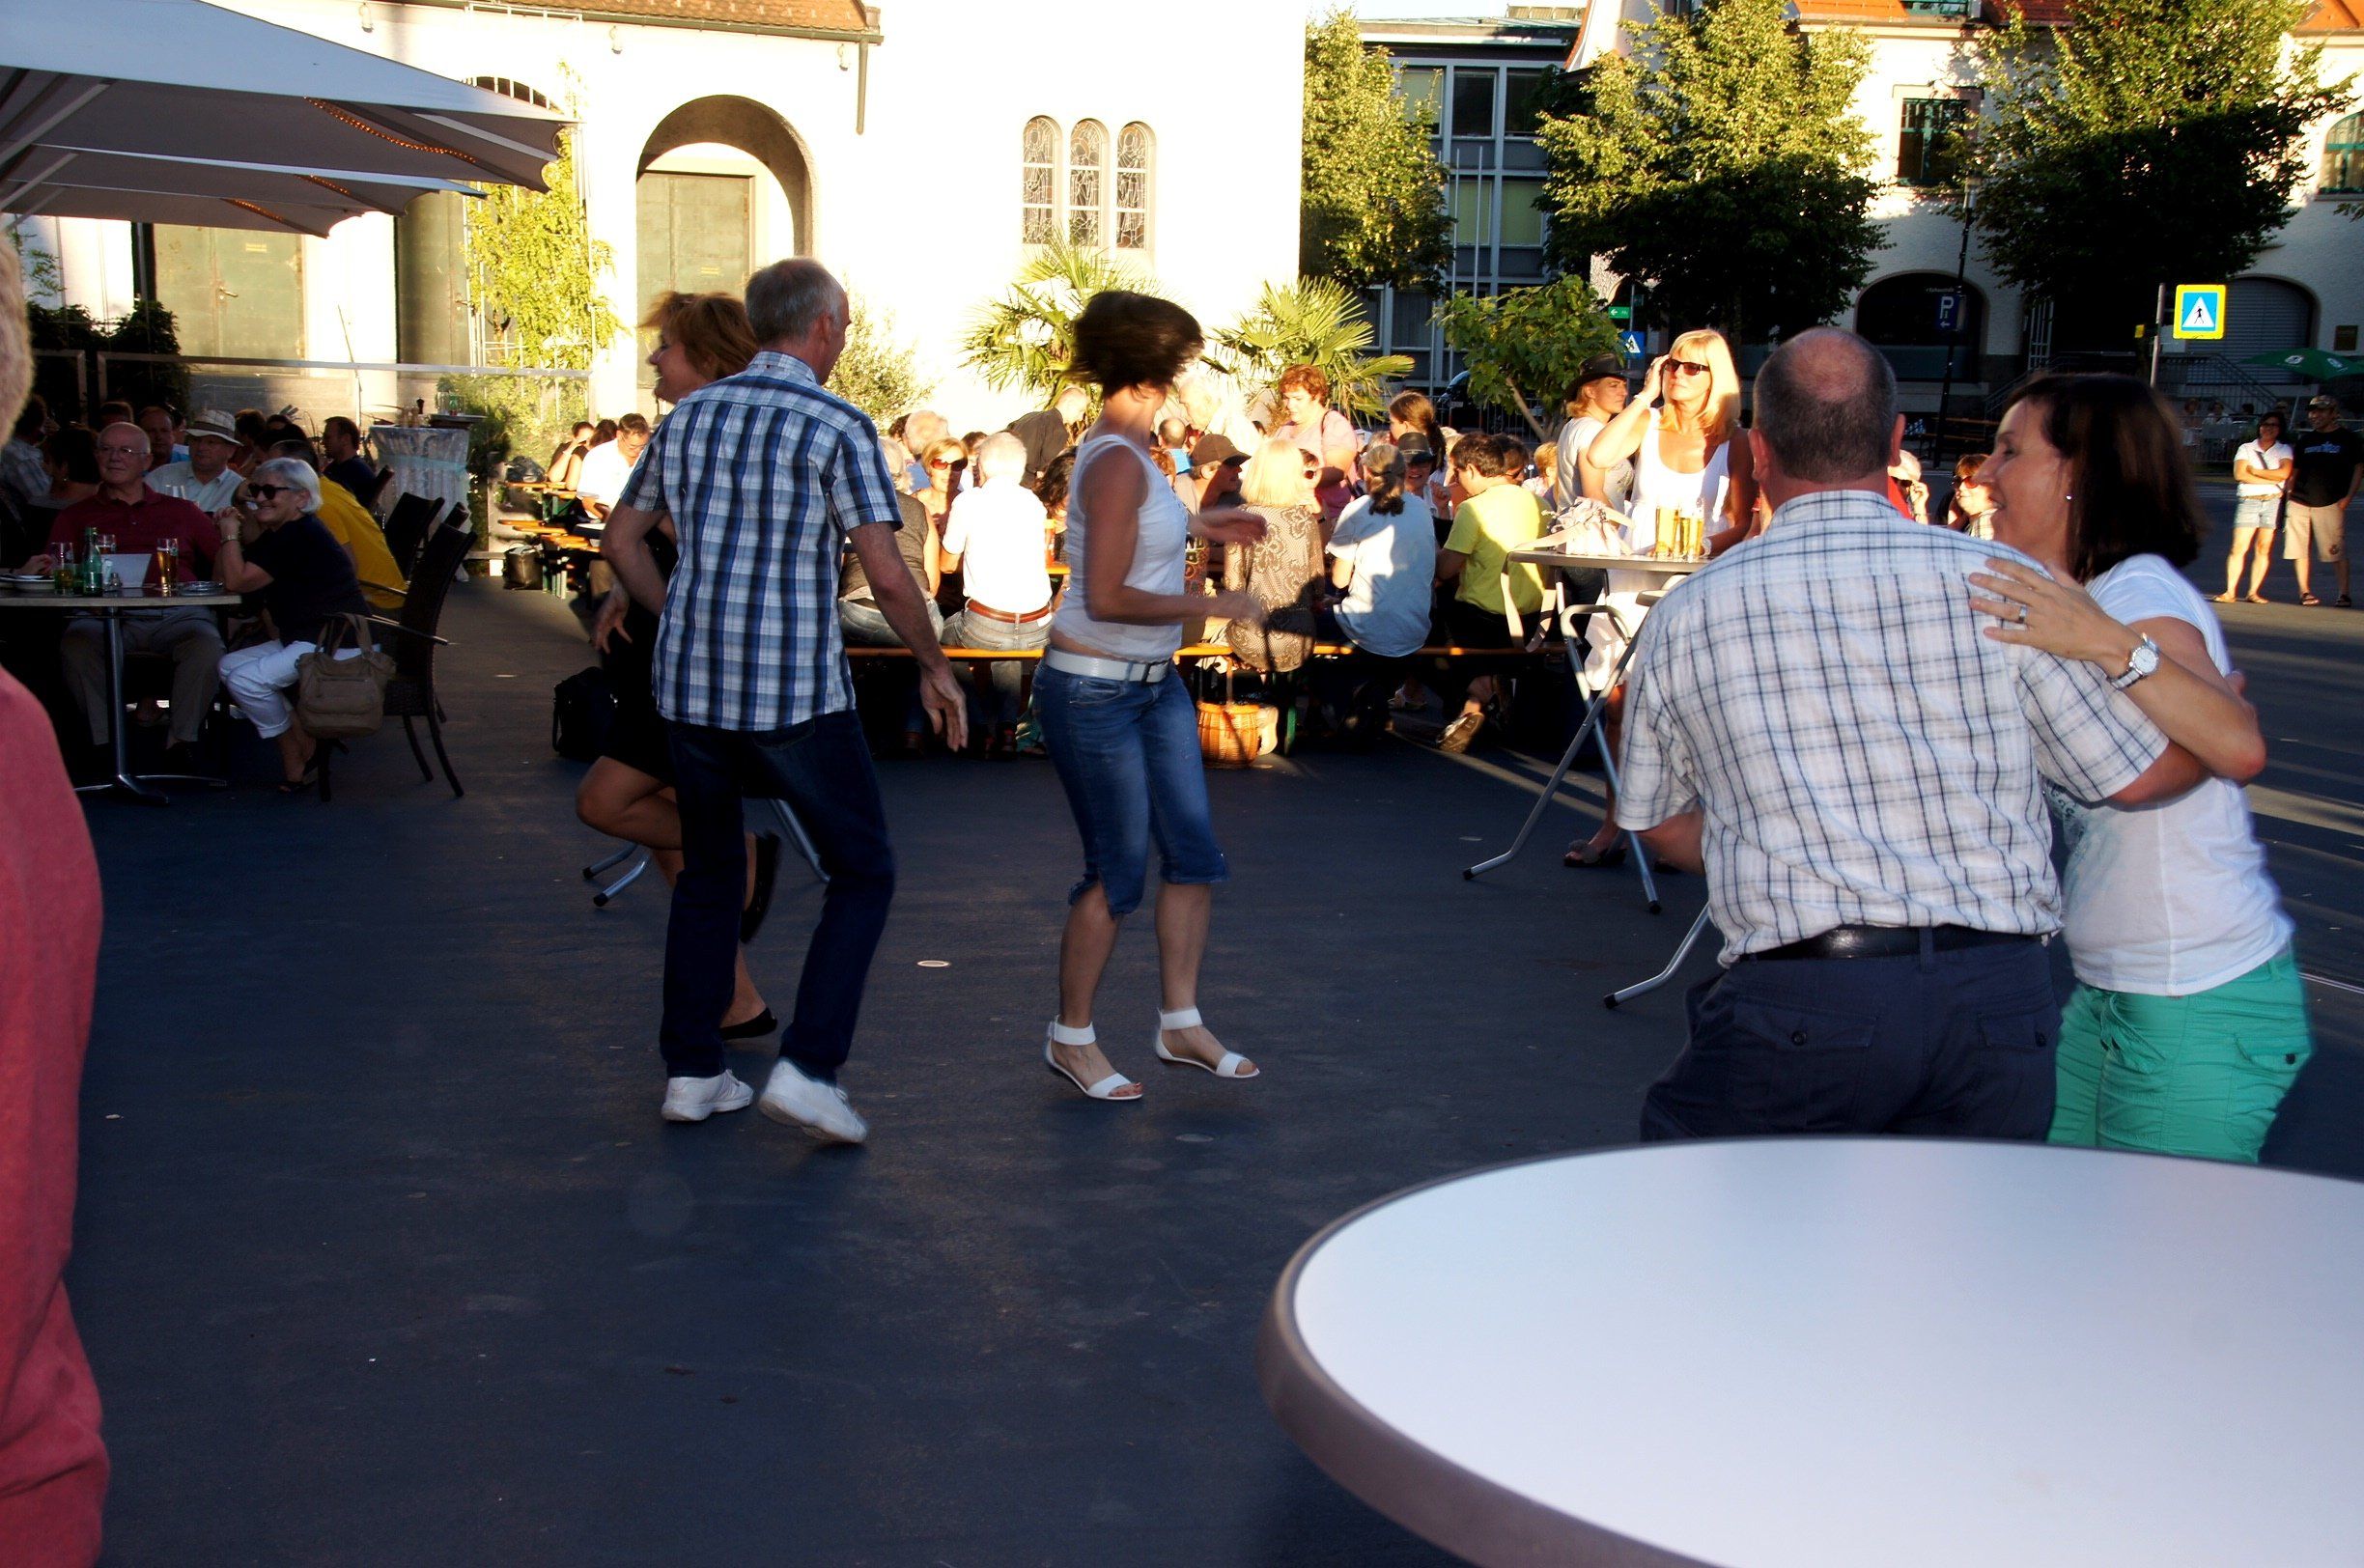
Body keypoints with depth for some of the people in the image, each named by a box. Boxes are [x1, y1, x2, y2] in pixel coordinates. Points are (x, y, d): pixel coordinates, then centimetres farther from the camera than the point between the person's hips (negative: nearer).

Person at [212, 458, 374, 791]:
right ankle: (305, 743, 3)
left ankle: (297, 761, -4)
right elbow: (223, 576, 17)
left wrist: (231, 535, -5)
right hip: (306, 638, 11)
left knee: (246, 678, -20)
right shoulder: (279, 535, 15)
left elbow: (237, 582, -17)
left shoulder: (301, 537, -17)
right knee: (229, 665, 8)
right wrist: (234, 534, 4)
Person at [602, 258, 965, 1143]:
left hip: (690, 682, 6)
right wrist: (934, 667, -1)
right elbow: (886, 574, -14)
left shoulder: (688, 415, 10)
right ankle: (807, 1066, -2)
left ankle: (691, 1071, 21)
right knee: (863, 873, 8)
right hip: (796, 690, -6)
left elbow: (621, 538, 17)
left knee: (709, 873, 19)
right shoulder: (838, 428, -8)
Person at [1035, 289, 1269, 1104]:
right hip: (1094, 690, -10)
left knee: (1193, 850, 10)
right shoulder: (1118, 462, -20)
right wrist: (1212, 606, -16)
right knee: (1118, 868, 0)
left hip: (1154, 684, 10)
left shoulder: (1121, 448, 9)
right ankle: (1071, 1037, 17)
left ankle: (1180, 1023, 22)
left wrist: (1193, 524, 20)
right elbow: (1107, 597, -24)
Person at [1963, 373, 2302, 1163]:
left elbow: (2239, 746, -34)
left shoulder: (2138, 593, -17)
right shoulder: (2078, 600, 13)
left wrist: (2109, 646, -44)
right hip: (2109, 994, 9)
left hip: (2204, 1009, -9)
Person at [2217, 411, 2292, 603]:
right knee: (2239, 547, -9)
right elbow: (2240, 474, -5)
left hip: (2274, 501, 1)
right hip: (2248, 501, -1)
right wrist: (2272, 480, -7)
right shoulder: (2246, 449, 10)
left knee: (2264, 548, -1)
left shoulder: (2284, 449, 12)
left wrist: (2254, 471, -4)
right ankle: (2229, 592, -10)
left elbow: (2284, 473, -5)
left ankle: (2253, 593, 2)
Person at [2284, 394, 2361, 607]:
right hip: (2300, 502, 4)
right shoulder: (2304, 440, 15)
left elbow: (2358, 468, 4)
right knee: (2299, 548, 1)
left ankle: (2344, 593, -3)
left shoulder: (2349, 439, 4)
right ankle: (2304, 591, 9)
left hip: (2331, 503, -4)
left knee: (2337, 551, -8)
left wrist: (2348, 497, -5)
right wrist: (2289, 494, 7)